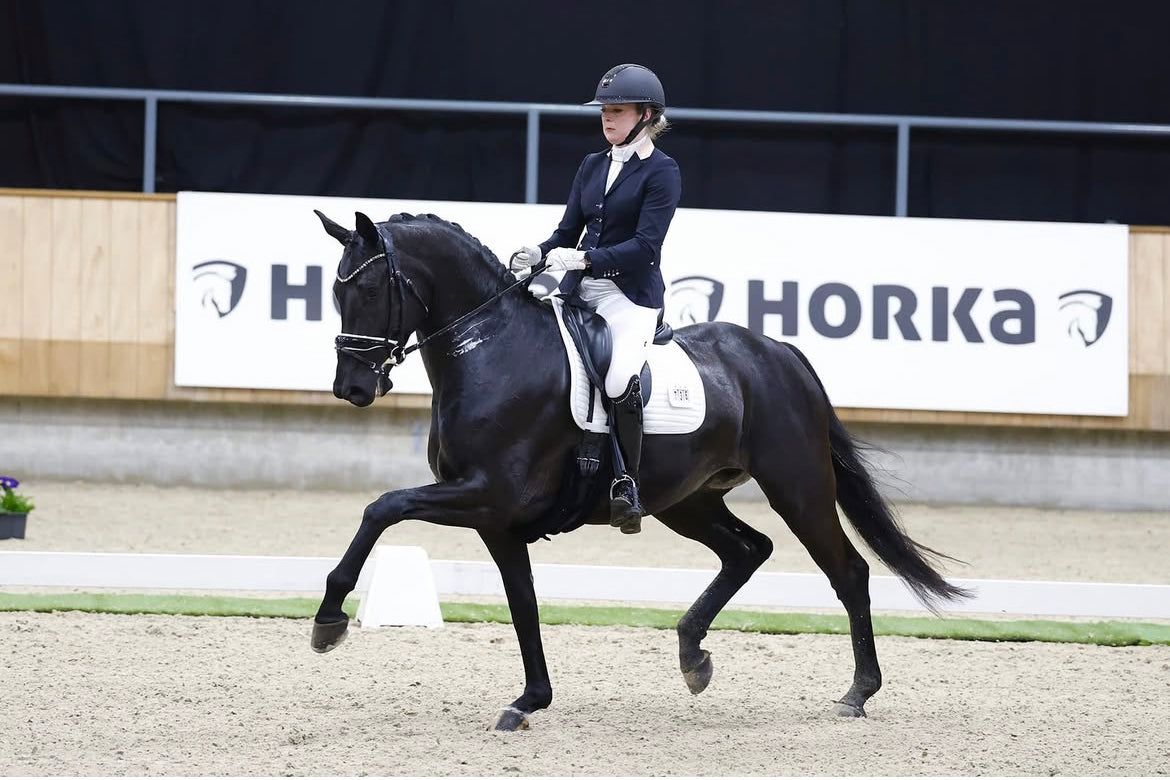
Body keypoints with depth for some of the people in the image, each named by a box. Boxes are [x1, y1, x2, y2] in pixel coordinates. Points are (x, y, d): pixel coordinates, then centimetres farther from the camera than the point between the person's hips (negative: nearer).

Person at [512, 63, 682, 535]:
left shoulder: (661, 172, -4)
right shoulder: (593, 166, 16)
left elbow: (645, 244, -14)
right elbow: (568, 232, 15)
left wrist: (584, 258, -24)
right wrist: (537, 255, -6)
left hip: (632, 296, -7)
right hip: (579, 291, 7)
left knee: (619, 381, -30)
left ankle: (627, 480, -16)